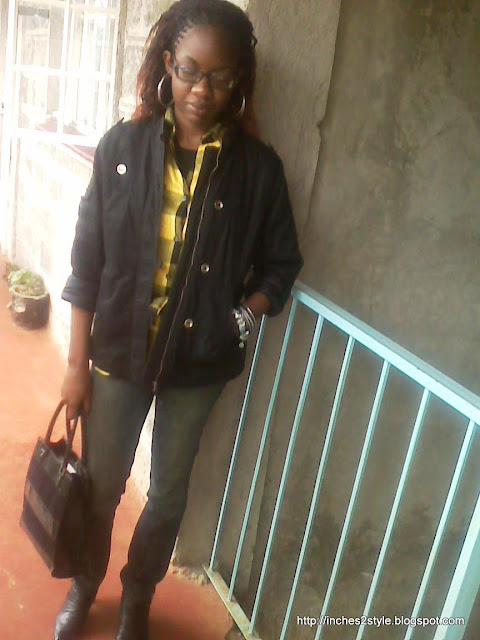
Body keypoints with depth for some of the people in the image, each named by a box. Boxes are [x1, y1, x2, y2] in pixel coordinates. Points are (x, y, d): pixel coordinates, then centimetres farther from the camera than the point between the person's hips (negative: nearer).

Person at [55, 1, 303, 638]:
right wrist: (77, 364, -3)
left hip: (199, 363, 0)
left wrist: (245, 315, -14)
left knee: (169, 491, 17)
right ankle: (85, 585, 48)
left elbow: (281, 263, 3)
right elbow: (88, 262, -5)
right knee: (101, 483, 17)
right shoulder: (123, 146, -9)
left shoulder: (258, 166, -9)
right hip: (120, 352, 0)